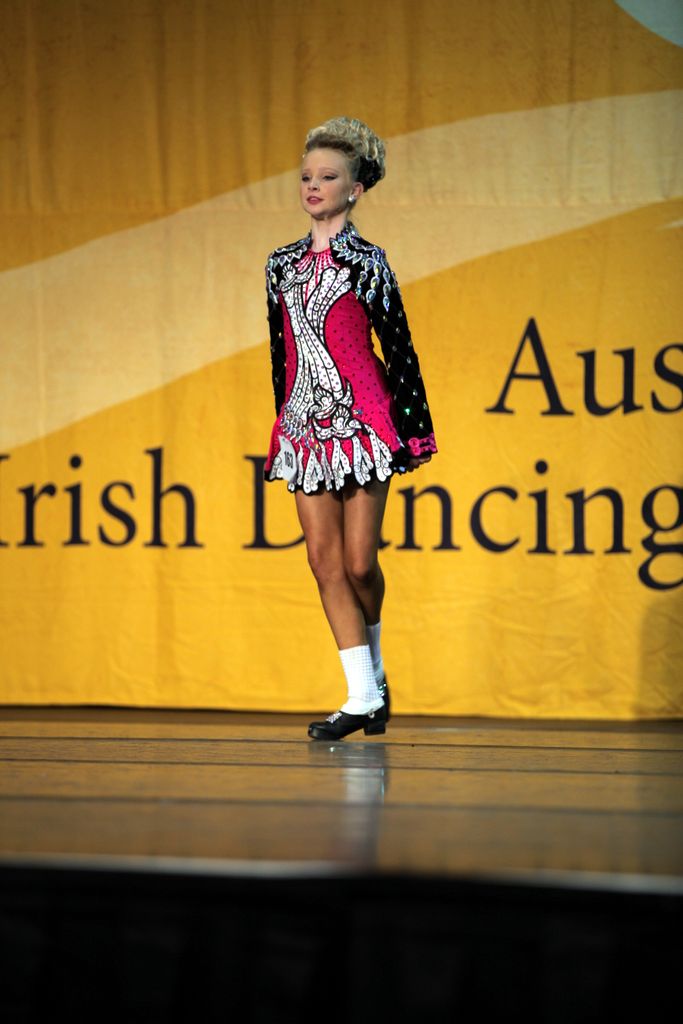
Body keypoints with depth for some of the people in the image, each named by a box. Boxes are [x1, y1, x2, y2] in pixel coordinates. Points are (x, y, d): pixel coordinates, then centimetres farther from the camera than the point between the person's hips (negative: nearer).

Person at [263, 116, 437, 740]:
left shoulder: (367, 261, -1)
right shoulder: (283, 263, 12)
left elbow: (398, 346, -1)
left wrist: (412, 429, -4)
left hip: (362, 420, -5)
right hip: (306, 426, 5)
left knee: (359, 564, -5)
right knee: (325, 562, -2)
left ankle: (373, 667, 22)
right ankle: (364, 694, 1)